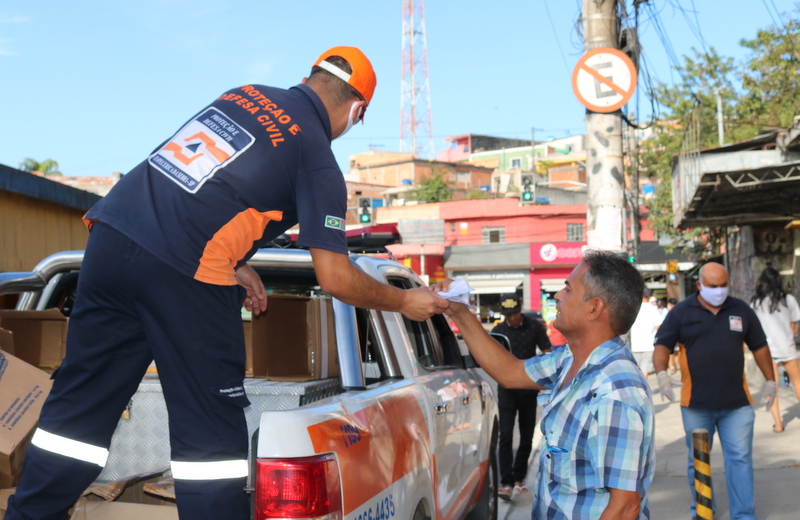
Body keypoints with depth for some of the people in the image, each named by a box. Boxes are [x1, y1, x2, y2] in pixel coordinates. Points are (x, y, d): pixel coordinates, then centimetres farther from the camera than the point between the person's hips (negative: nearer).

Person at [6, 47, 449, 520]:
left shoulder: (244, 94, 20)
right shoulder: (318, 162, 1)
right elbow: (336, 279, -2)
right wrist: (406, 302, 14)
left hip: (112, 234, 7)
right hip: (180, 272, -7)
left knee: (80, 404, 15)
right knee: (211, 430, 6)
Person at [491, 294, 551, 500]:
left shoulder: (535, 327, 0)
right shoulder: (498, 331, 2)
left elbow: (547, 354, 2)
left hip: (529, 389, 1)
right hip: (507, 389, -1)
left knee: (526, 437, 9)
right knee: (505, 436, -10)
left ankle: (518, 478, 23)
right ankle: (506, 483, -10)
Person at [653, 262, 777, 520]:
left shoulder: (741, 310, 8)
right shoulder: (681, 312, 0)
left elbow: (759, 346, 16)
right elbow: (662, 345, -3)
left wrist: (770, 380, 14)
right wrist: (662, 373, -21)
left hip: (737, 403, 1)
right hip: (696, 403, -1)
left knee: (740, 458, 0)